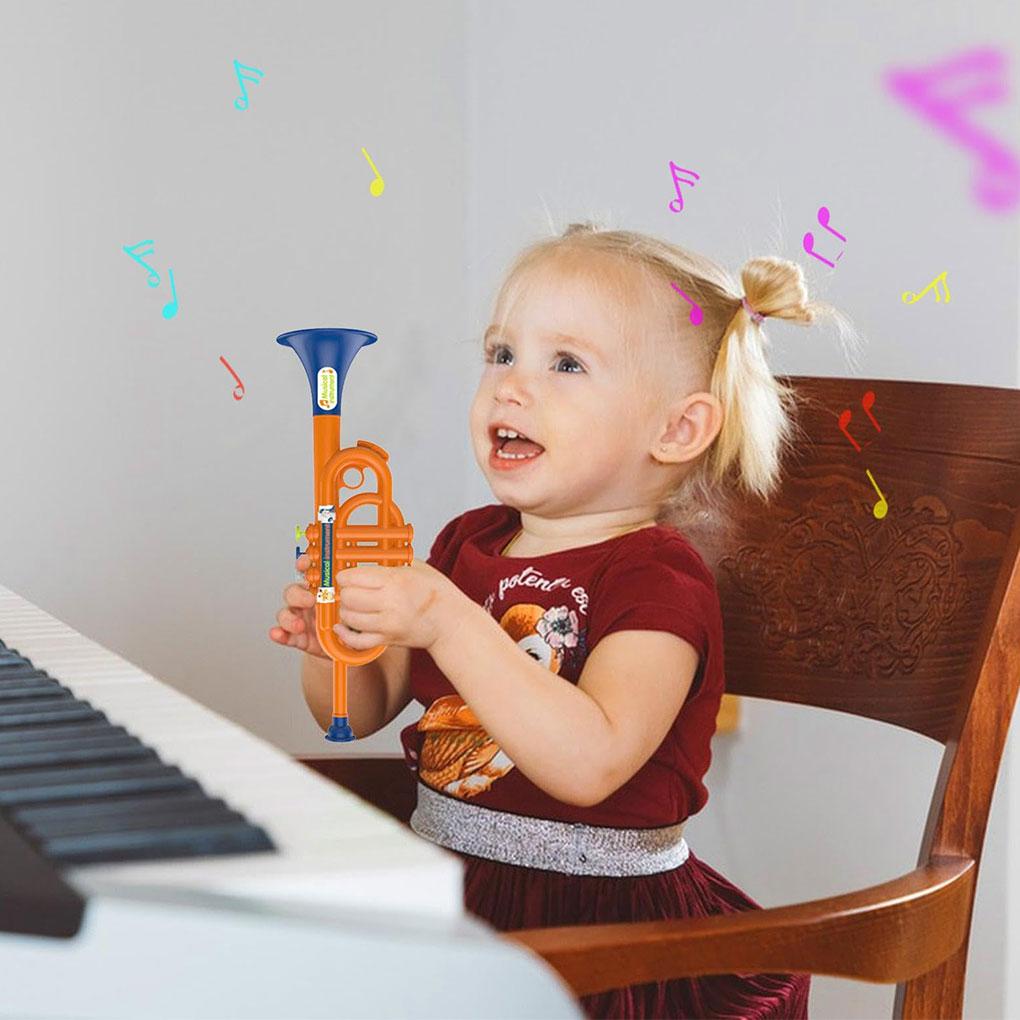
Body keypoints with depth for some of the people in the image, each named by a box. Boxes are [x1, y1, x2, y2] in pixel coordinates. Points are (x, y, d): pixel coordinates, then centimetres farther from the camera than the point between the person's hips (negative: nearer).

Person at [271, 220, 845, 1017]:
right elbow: (364, 712, 15)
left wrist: (447, 623, -34)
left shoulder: (656, 576, -12)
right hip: (437, 885, 7)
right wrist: (332, 645, -7)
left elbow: (589, 761, -29)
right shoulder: (467, 544, 10)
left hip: (599, 928, -6)